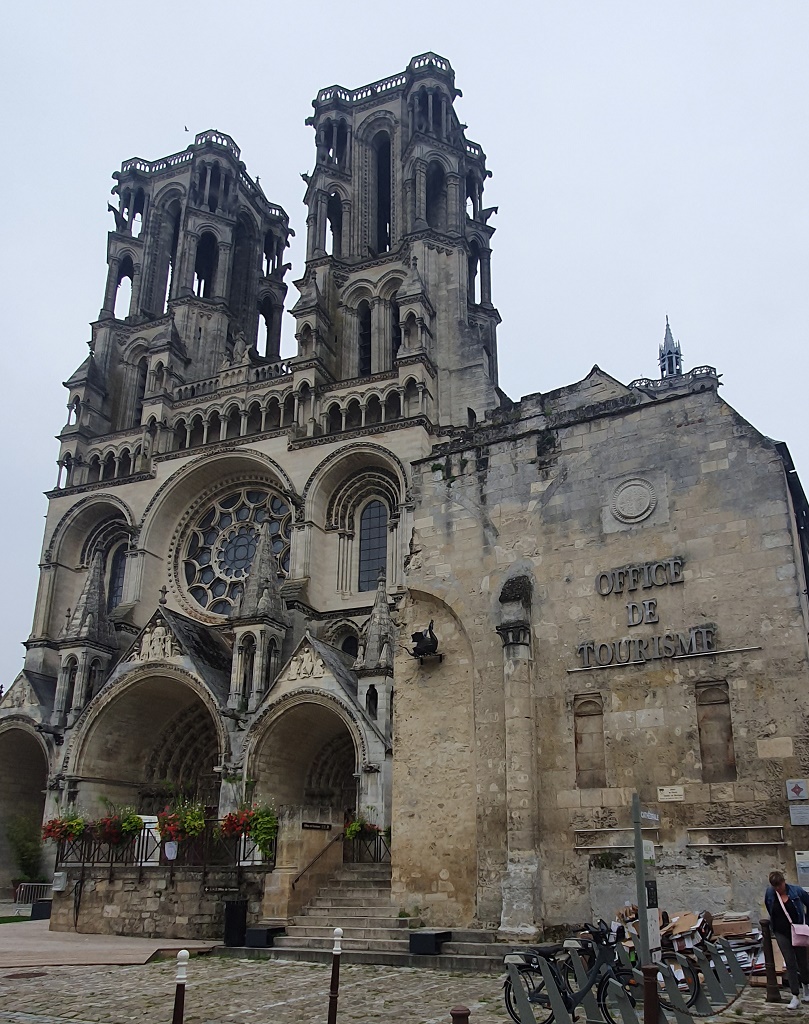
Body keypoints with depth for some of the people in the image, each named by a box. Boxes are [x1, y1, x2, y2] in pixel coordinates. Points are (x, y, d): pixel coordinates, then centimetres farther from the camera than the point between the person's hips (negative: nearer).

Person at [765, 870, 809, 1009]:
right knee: (790, 963, -1)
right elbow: (768, 908, 13)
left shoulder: (797, 891, -14)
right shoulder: (770, 893, -7)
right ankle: (795, 997, 3)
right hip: (781, 933, 1)